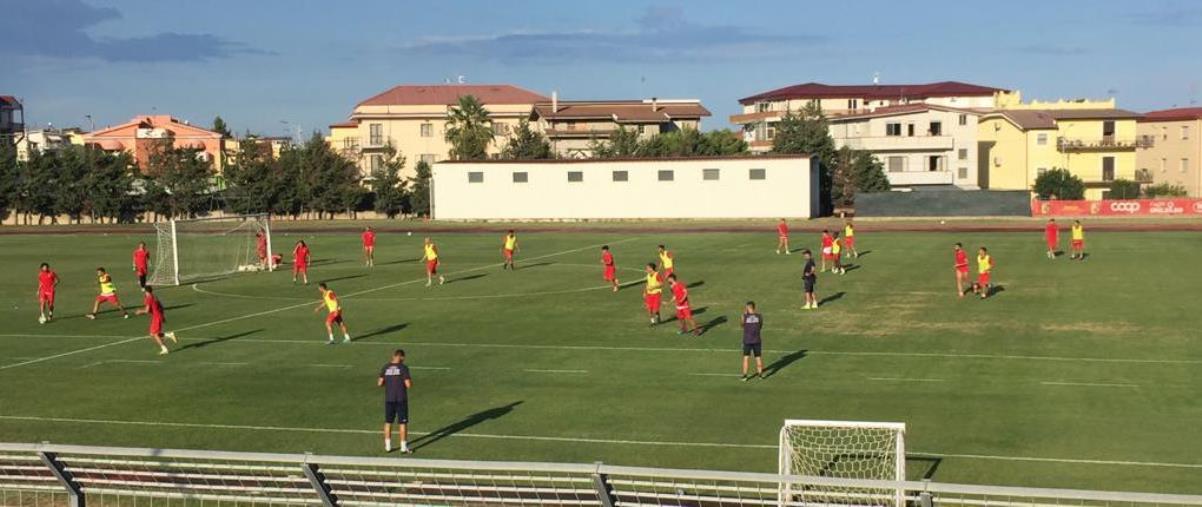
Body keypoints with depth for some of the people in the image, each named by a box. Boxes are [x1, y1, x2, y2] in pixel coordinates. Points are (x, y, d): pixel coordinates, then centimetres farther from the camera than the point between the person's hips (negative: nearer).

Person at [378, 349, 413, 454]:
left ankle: (387, 446, 17)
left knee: (388, 422, 14)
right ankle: (404, 447, 3)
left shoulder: (385, 368, 2)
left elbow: (380, 383, 3)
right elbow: (408, 385, -13)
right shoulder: (403, 368, -10)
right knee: (403, 423, 3)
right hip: (401, 399, -4)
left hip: (389, 399, 4)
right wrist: (411, 381, 9)